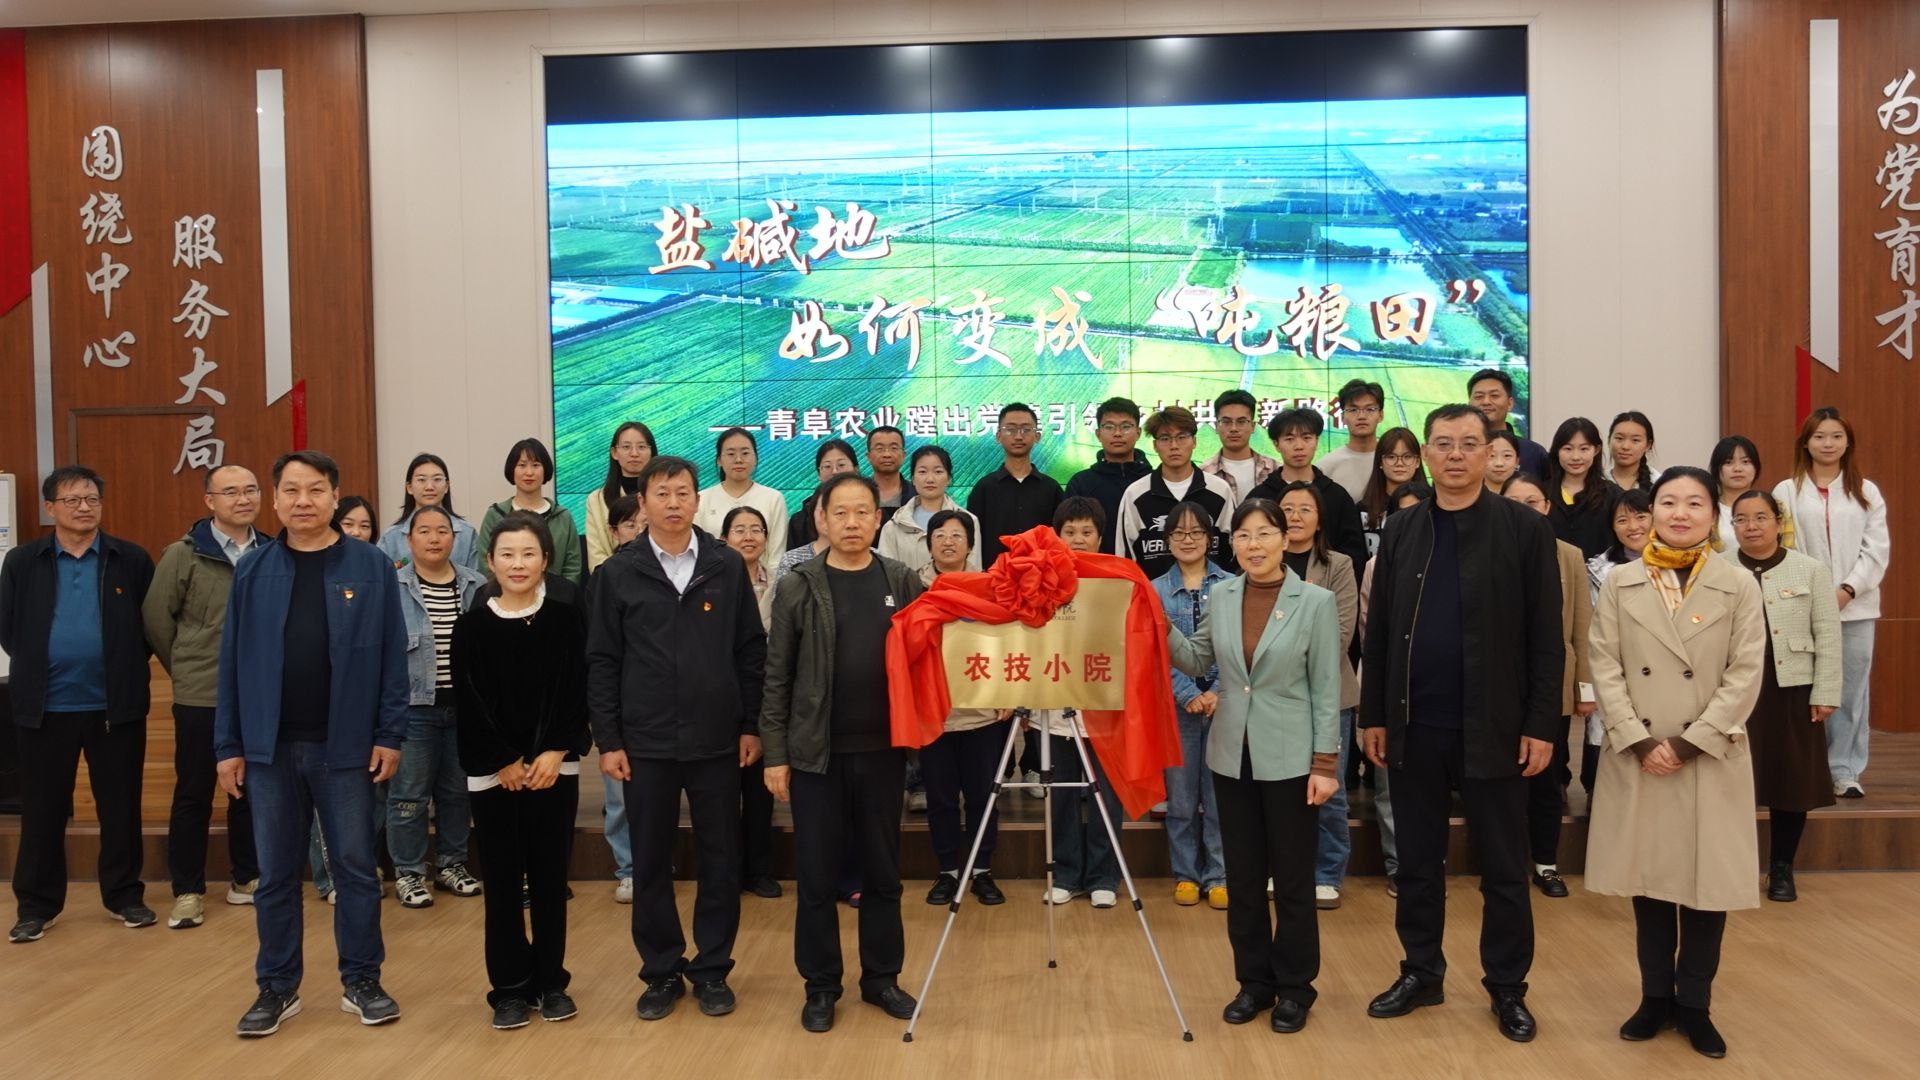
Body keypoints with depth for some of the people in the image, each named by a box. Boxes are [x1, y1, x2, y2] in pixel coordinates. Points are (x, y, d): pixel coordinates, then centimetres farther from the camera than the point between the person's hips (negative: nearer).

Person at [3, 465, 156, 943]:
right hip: (45, 706, 1)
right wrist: (39, 667, 2)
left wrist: (126, 668, -2)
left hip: (117, 705, -1)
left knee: (121, 807, 8)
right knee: (42, 810, 9)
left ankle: (125, 895, 21)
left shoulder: (132, 560, 0)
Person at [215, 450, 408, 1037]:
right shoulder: (253, 571, 3)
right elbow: (233, 662, 4)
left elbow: (392, 656, -3)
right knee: (276, 874, 11)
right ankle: (277, 987, 24)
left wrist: (389, 734, -7)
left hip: (345, 745, -2)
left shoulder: (371, 566, -2)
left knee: (355, 868, 7)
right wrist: (228, 745, 1)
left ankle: (362, 981, 20)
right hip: (270, 746, 2)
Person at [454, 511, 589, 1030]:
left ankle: (551, 982, 19)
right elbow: (469, 705, -3)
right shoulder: (472, 625, -1)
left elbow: (577, 695, -2)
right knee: (502, 882, 5)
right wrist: (505, 762, -9)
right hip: (492, 772, 0)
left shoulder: (567, 619, 1)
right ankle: (510, 988, 16)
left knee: (550, 877, 7)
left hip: (555, 767, 0)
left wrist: (555, 753, -12)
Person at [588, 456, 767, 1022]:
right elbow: (602, 662, 0)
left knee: (721, 861, 8)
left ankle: (712, 969, 23)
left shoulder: (728, 566, 1)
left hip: (718, 742, 1)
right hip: (645, 745, 0)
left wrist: (751, 726, 1)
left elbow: (751, 652, 4)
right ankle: (662, 971, 23)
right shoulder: (618, 573, 0)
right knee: (651, 864, 9)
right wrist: (607, 740, -4)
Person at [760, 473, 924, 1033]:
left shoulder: (904, 583, 3)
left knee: (882, 870, 11)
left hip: (882, 750, 1)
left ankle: (882, 977, 25)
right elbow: (777, 676, 0)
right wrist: (775, 753, -4)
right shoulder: (797, 587, -1)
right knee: (817, 874, 6)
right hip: (816, 752, -1)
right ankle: (821, 985, 20)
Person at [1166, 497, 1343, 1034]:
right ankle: (1253, 981, 26)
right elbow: (1197, 661, 12)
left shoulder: (1316, 602, -8)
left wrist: (1325, 762, -11)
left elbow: (1327, 690, -7)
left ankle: (1294, 986, 23)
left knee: (1292, 878, 7)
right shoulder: (1221, 597, 1)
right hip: (1231, 756, 4)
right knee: (1242, 875, 12)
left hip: (1289, 759, -3)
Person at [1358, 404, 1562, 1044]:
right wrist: (1373, 716, 4)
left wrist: (1541, 724, -9)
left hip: (1492, 728, -3)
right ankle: (1421, 973, 26)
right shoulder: (1400, 530, 6)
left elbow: (1545, 637, -5)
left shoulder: (1524, 529, -3)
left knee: (1503, 869, 9)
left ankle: (1507, 988, 22)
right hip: (1414, 727, 3)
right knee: (1417, 863, 12)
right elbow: (1378, 629, 7)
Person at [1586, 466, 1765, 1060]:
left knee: (1707, 883, 4)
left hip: (1712, 759, -1)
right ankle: (1656, 995, 23)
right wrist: (1641, 743, -12)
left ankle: (1694, 1004, 20)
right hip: (1636, 757, 1)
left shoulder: (1740, 586, 1)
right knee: (1648, 880, 9)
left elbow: (1745, 676, -5)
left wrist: (1687, 744, -12)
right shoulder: (1619, 583, 3)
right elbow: (1606, 669, -1)